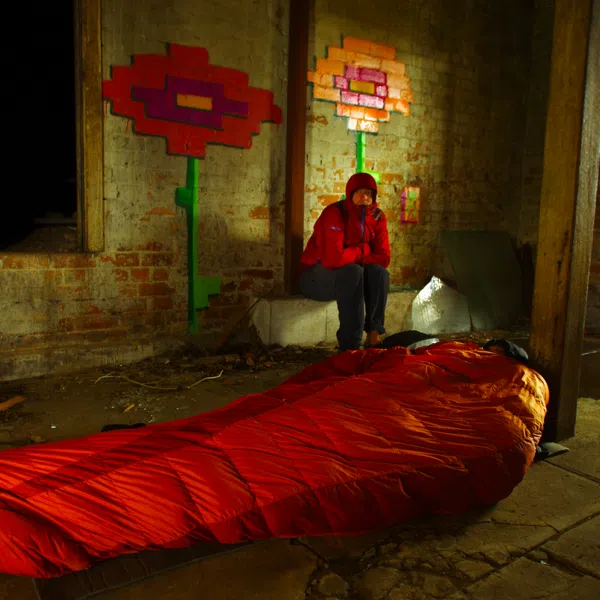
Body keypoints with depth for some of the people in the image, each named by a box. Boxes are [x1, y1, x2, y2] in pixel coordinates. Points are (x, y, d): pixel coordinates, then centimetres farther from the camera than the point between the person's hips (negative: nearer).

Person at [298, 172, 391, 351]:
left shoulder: (377, 217, -4)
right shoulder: (334, 213, -24)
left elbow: (383, 258, -9)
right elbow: (333, 258, -35)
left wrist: (351, 254, -21)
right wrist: (362, 250, -18)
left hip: (347, 276, 6)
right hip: (316, 276, -5)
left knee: (379, 272, -23)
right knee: (352, 271, -35)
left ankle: (374, 335, -18)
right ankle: (350, 346, -35)